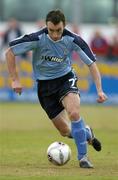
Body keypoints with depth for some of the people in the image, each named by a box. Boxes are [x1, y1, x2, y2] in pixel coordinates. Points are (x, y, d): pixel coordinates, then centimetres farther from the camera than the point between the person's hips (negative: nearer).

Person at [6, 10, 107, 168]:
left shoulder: (72, 40, -18)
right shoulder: (37, 39, -22)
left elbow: (91, 63, -8)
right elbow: (10, 52, -11)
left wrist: (99, 90, -16)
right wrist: (15, 80, -14)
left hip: (66, 79, 0)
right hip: (45, 85, 1)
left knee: (74, 113, -30)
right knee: (65, 131, 1)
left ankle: (83, 157, -15)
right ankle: (87, 133, 36)